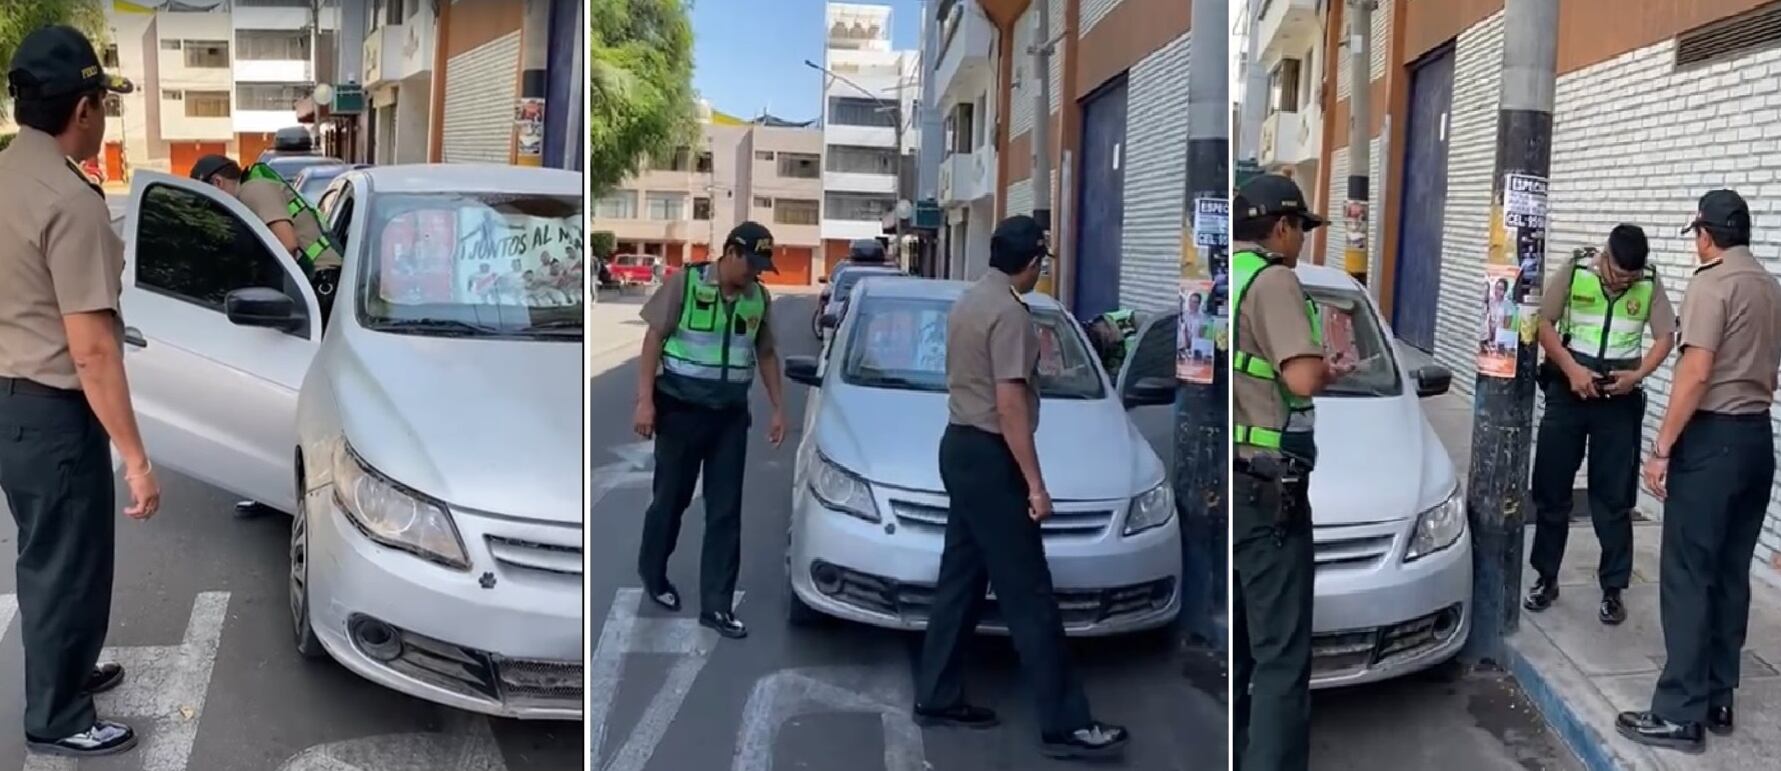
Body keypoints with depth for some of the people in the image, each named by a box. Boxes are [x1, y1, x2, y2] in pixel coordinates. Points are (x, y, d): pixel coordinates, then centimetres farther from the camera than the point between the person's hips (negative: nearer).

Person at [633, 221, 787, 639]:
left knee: (725, 512, 2)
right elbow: (654, 338, -8)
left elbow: (766, 354, 14)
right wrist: (645, 399, -13)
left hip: (731, 414, 4)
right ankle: (652, 574, 35)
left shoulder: (759, 298, 4)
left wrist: (778, 408, 11)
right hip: (681, 408, -4)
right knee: (672, 498, 10)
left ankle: (717, 605, 8)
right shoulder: (686, 282, -9)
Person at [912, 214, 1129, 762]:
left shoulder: (968, 302, 13)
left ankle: (937, 698, 22)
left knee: (960, 580, 15)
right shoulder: (1009, 313, -18)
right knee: (1028, 595, -7)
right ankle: (1065, 724, -3)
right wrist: (1035, 484, -21)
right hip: (989, 457, -10)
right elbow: (1009, 406, -22)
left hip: (959, 447, 10)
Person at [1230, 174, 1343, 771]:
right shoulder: (1272, 279, -11)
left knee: (1237, 649, 16)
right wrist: (1339, 368, -2)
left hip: (1237, 485, 8)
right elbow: (1303, 378, -22)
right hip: (1263, 489, -8)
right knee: (1281, 656, -3)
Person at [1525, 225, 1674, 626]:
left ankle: (1613, 590, 11)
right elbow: (1542, 323, -5)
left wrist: (1638, 374, -15)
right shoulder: (1574, 272, -6)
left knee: (1613, 497, 3)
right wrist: (1571, 368, -16)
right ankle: (1546, 578, 18)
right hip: (1568, 393, 0)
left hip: (1620, 400, 0)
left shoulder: (1650, 284, -2)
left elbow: (1666, 336, 2)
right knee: (1551, 490, 5)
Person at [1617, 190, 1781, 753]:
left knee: (1687, 576, -5)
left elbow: (1696, 373, -19)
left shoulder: (1711, 284, -13)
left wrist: (1662, 447, -16)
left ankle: (1681, 713, -3)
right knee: (1731, 575, 13)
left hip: (1713, 437, -8)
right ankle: (1718, 699, 19)